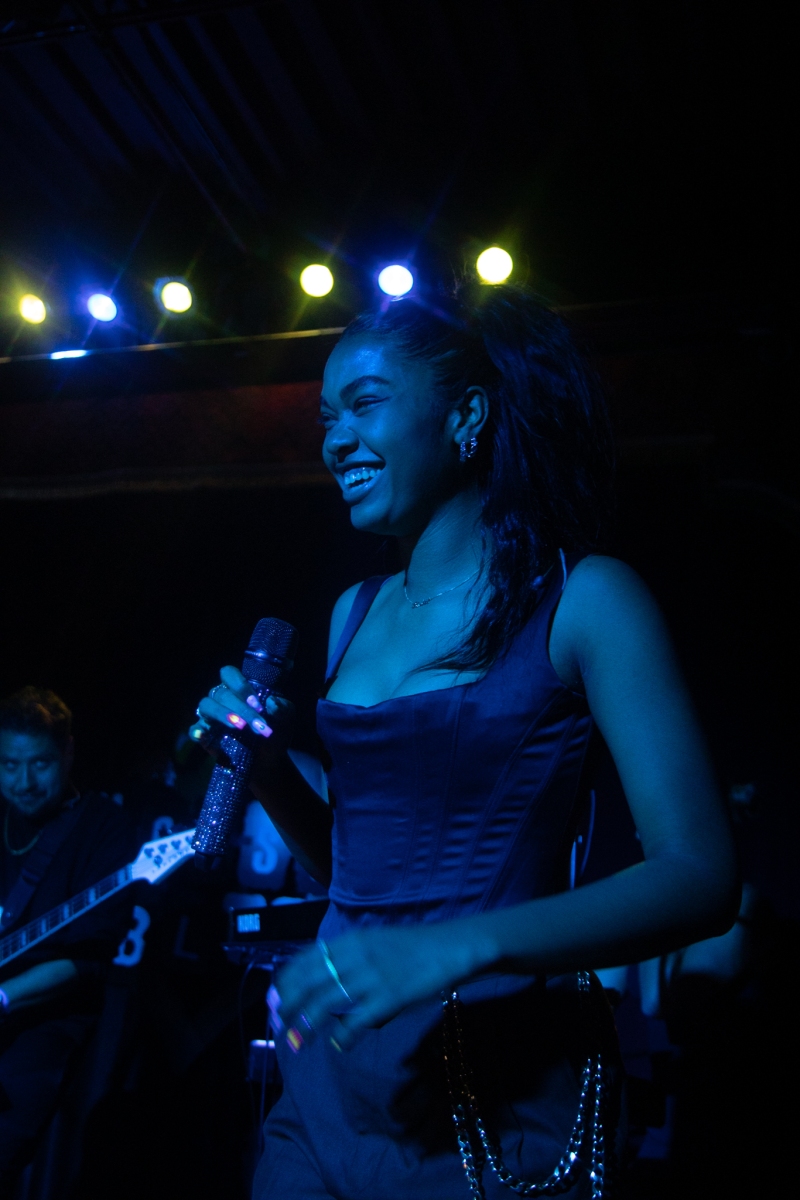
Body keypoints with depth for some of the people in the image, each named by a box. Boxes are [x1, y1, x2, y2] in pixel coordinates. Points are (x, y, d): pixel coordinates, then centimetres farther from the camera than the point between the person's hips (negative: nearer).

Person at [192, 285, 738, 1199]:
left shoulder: (581, 598, -10)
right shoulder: (357, 612, 6)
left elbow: (699, 876, -16)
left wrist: (459, 946, -28)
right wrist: (268, 770, -3)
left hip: (502, 1084, -5)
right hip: (331, 1065, 5)